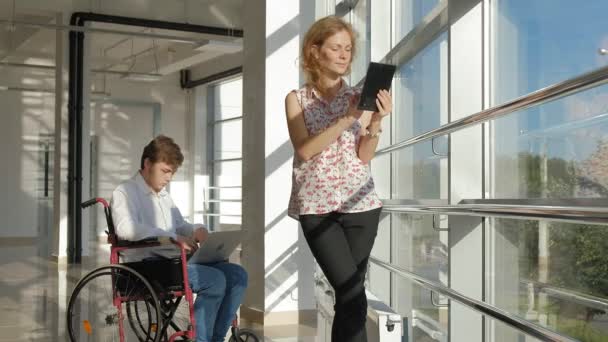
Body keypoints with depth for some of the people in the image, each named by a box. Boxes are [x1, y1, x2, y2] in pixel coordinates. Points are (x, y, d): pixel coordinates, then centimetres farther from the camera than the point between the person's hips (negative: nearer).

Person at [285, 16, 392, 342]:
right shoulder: (297, 99, 3)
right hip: (316, 207, -2)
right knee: (353, 295, -11)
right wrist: (347, 119, -21)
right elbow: (305, 150, -11)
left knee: (348, 296, 5)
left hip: (359, 204, 2)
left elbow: (365, 156, 1)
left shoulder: (359, 97, 8)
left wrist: (375, 122, -17)